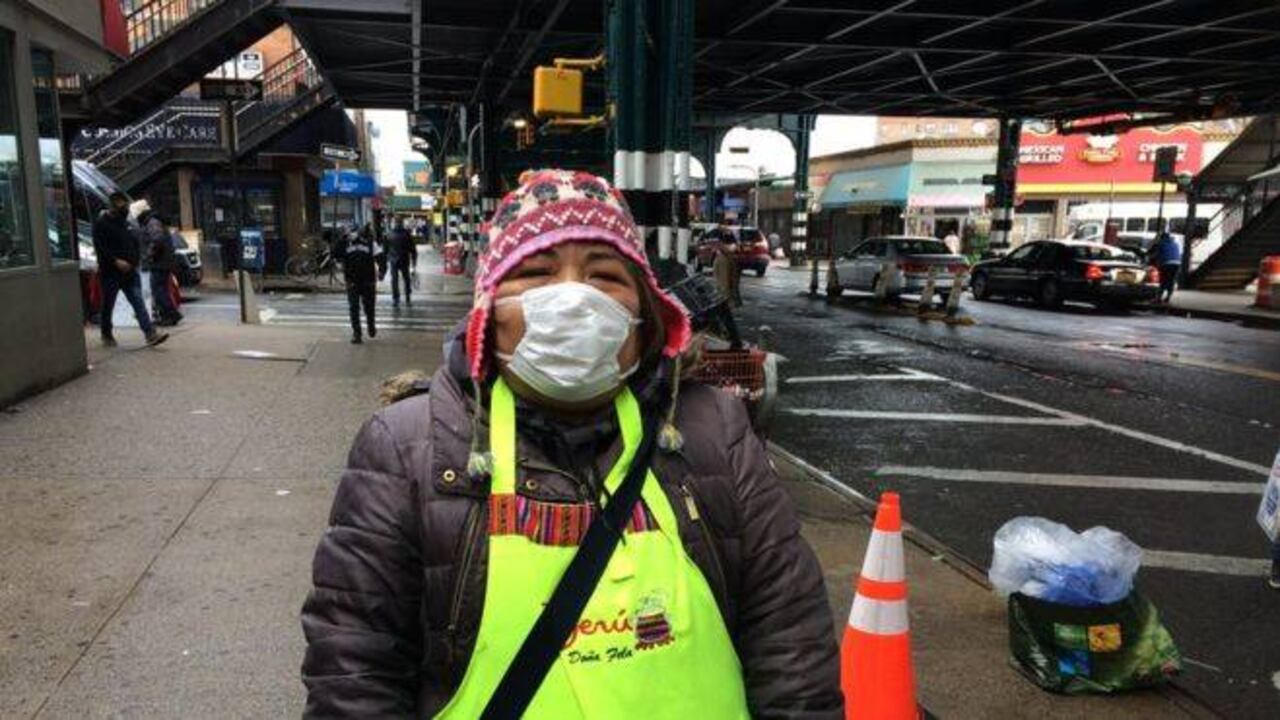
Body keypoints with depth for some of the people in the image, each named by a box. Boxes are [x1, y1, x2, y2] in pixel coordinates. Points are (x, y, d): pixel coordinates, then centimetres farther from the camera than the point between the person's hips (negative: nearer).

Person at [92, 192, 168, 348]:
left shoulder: (125, 222, 16)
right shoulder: (101, 223, -6)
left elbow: (135, 243, 21)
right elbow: (100, 247, -15)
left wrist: (135, 261, 9)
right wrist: (116, 261, -24)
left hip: (130, 271, 5)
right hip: (110, 272, -5)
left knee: (139, 303, -7)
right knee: (108, 306, 8)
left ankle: (151, 334, -17)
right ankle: (107, 335, 24)